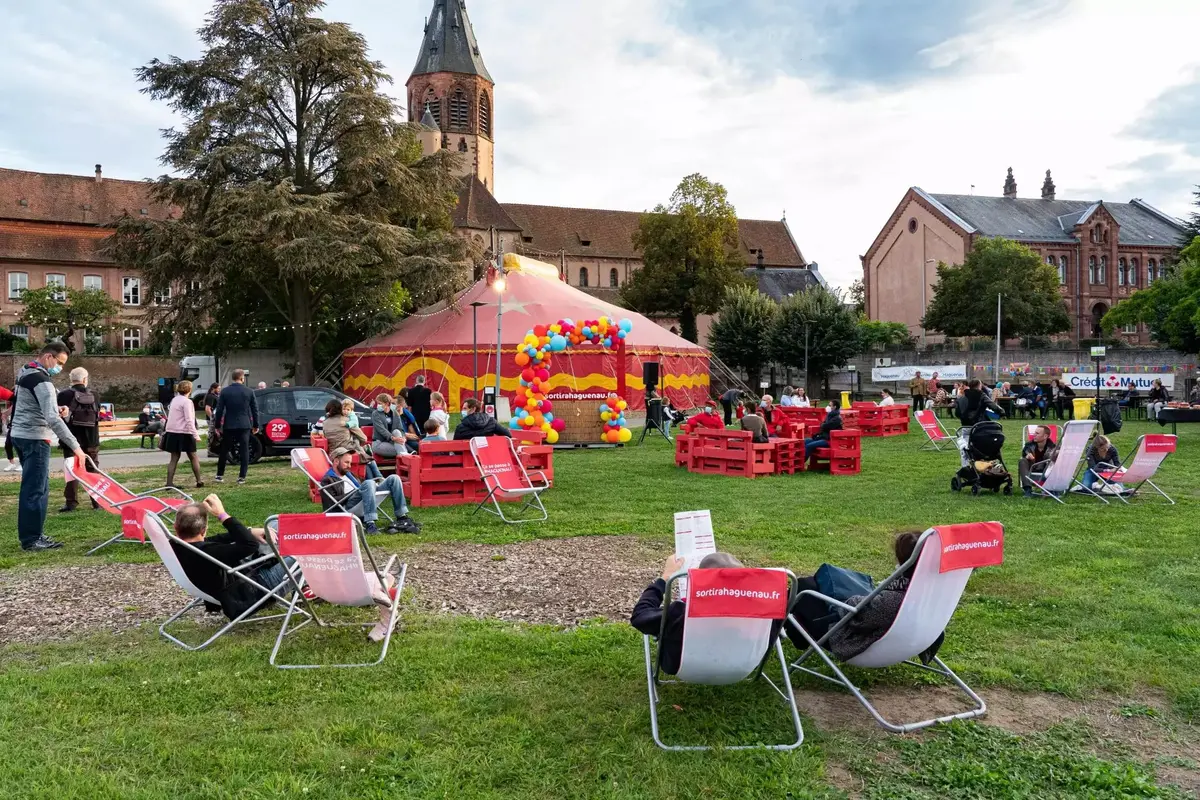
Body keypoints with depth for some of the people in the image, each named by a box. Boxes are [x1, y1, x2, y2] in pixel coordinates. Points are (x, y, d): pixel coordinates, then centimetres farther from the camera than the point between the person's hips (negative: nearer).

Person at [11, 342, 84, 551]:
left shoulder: (25, 372, 13)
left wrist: (56, 408, 6)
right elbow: (52, 419, -27)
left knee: (34, 487, 14)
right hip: (34, 438, -10)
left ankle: (33, 534, 18)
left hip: (21, 434, 10)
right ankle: (31, 539, -4)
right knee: (36, 489, -7)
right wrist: (74, 445, -28)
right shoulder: (41, 380, -18)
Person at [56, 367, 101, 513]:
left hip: (73, 438, -3)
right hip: (91, 439, 3)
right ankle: (97, 501, 13)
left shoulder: (65, 395, -9)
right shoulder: (94, 396, 4)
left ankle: (71, 502, -1)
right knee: (93, 470, 11)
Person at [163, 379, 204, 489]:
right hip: (184, 433, -7)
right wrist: (196, 435, -18)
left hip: (172, 432, 7)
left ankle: (169, 483, 3)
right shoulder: (187, 402, -12)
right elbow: (189, 420, -18)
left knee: (174, 458, 8)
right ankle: (199, 482, 9)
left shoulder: (174, 400, 12)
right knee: (194, 458, 5)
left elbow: (170, 417, 15)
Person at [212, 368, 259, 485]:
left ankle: (219, 475, 19)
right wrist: (255, 425, 12)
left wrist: (217, 425, 7)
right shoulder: (249, 392, -2)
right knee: (244, 451, 4)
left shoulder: (225, 391, -2)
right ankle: (242, 477, 0)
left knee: (224, 450, 13)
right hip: (244, 425, -1)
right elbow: (255, 410, 3)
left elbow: (219, 410, -1)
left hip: (228, 426, 1)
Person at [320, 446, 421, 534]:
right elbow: (331, 503, -6)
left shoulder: (348, 474, 34)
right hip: (348, 506, -7)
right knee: (369, 483, -35)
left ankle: (403, 518, -15)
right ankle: (370, 524, -43)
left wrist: (375, 481, 11)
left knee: (393, 478, -6)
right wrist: (354, 492, -10)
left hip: (363, 501, 7)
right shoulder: (327, 480, 9)